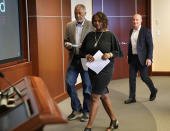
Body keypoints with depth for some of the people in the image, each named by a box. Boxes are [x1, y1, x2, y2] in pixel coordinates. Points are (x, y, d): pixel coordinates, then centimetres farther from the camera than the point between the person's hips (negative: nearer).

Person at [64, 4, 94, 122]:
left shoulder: (91, 25, -2)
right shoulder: (69, 26, 10)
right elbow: (66, 41, 16)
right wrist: (67, 45, -6)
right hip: (73, 59, 4)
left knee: (87, 86, 4)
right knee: (69, 83, -3)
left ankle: (86, 112, 20)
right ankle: (77, 110, 14)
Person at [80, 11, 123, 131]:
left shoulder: (110, 35, -5)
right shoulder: (90, 35, 7)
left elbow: (119, 52, -1)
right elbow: (82, 50, 12)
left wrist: (110, 54, -20)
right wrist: (87, 56, -9)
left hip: (105, 69, -5)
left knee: (95, 97, -7)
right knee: (104, 96, 13)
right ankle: (114, 121, 29)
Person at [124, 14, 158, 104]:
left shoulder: (146, 31, -9)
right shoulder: (131, 31, 9)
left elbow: (150, 45, -11)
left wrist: (149, 58, -17)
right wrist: (129, 56, 15)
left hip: (142, 58, -6)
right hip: (133, 58, 6)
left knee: (144, 77, 2)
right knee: (132, 77, 4)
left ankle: (153, 91, 29)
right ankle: (132, 97, 13)